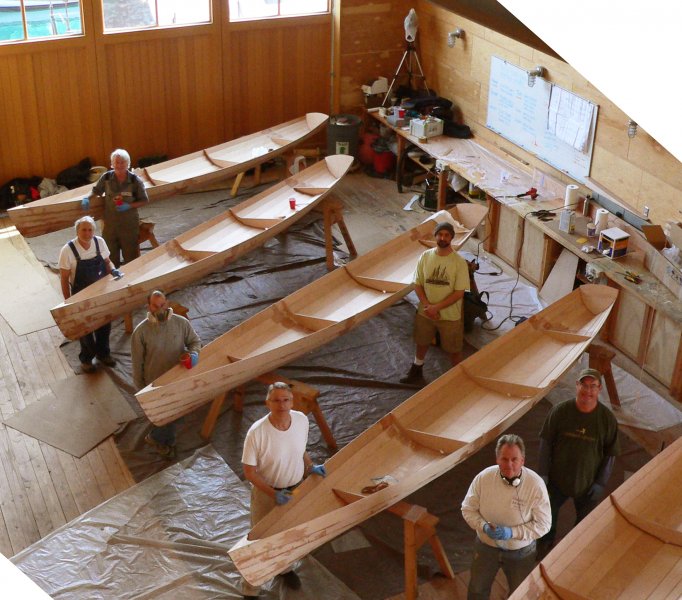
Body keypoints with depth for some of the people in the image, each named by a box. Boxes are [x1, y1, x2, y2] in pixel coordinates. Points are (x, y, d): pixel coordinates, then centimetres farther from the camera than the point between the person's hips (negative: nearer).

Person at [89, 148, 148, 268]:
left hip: (129, 223, -2)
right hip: (110, 221, 3)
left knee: (130, 255, 8)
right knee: (111, 255, 16)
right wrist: (87, 198, -8)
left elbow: (143, 201, -6)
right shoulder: (106, 178, -6)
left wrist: (129, 206, -20)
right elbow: (96, 191, 10)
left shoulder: (135, 181, -12)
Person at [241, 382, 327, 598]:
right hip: (266, 493, -5)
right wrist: (273, 493, -25)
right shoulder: (257, 432, -31)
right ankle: (250, 589, 29)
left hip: (296, 489, 5)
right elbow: (249, 471, -20)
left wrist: (310, 467, -8)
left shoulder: (301, 420, -16)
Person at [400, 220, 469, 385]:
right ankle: (416, 372, 46)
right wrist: (427, 306, -15)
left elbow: (459, 293, -16)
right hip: (425, 312, 3)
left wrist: (436, 307, -20)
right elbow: (417, 284, -1)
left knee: (454, 349, 11)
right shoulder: (425, 256, -8)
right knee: (422, 343, 23)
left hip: (450, 315, -3)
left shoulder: (459, 262, -17)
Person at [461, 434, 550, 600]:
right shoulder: (483, 478, -20)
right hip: (486, 546, 1)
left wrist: (512, 532, -28)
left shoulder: (536, 484, -25)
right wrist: (483, 526, -26)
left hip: (520, 551, -1)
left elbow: (543, 524, -18)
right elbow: (468, 509, -7)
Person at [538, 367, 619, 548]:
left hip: (588, 482, 0)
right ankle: (546, 542, 49)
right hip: (557, 478, 0)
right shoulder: (560, 411, -19)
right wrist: (543, 473, -8)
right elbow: (546, 442, -9)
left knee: (584, 519, 21)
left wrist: (600, 483, -9)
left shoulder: (607, 418, -17)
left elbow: (610, 453, -7)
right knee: (549, 512, 21)